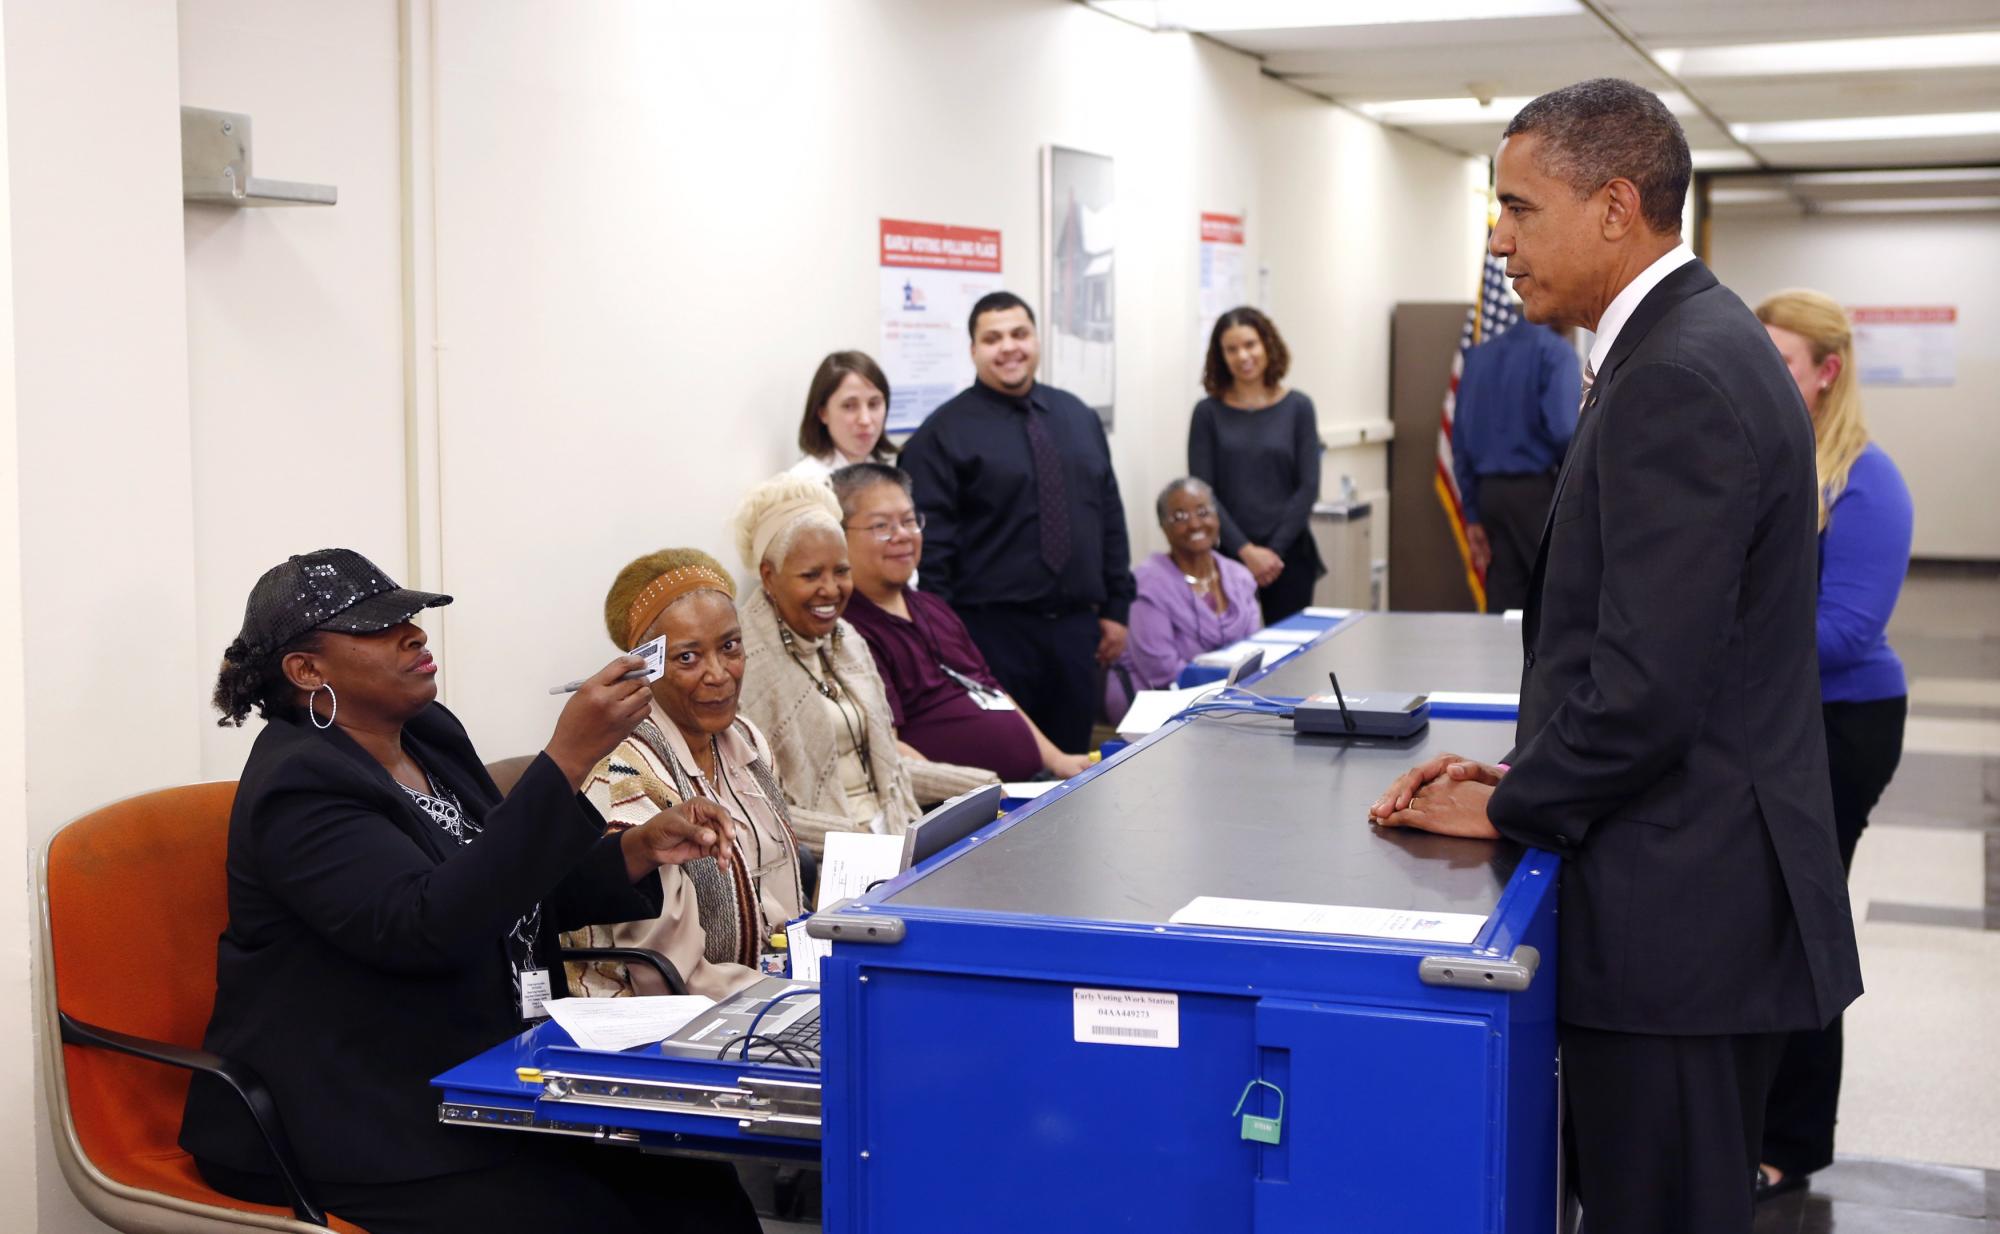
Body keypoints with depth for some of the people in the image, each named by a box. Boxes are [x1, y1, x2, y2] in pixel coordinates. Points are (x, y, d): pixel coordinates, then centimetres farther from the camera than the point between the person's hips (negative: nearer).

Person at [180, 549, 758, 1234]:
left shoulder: (430, 737, 8)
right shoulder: (299, 790, -16)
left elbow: (516, 894, 16)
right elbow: (427, 926, -31)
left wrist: (639, 851, -3)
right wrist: (567, 758, -33)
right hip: (357, 1129, -7)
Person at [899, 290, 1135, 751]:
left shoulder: (1077, 417, 13)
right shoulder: (945, 432, -5)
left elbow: (1110, 516, 15)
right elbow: (930, 543, -9)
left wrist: (1116, 608, 11)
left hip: (1076, 625, 5)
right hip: (993, 630, -5)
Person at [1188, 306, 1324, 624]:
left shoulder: (1298, 407, 4)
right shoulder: (1208, 412, 2)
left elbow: (1308, 487, 0)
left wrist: (1274, 550, -8)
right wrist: (1246, 550, -11)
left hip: (1288, 554, 1)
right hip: (1227, 555, -1)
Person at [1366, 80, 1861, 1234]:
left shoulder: (1680, 378, -19)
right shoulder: (1695, 343, 13)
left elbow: (1650, 681, -23)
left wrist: (1510, 809, -9)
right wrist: (1533, 774, 10)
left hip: (1682, 912, -10)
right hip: (1709, 890, 10)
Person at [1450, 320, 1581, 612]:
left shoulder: (1478, 356, 12)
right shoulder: (1555, 352, -7)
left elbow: (1460, 442, 11)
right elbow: (1564, 430, -18)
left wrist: (1473, 516, 14)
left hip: (1490, 491, 6)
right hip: (1537, 492, -6)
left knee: (1502, 604, 6)